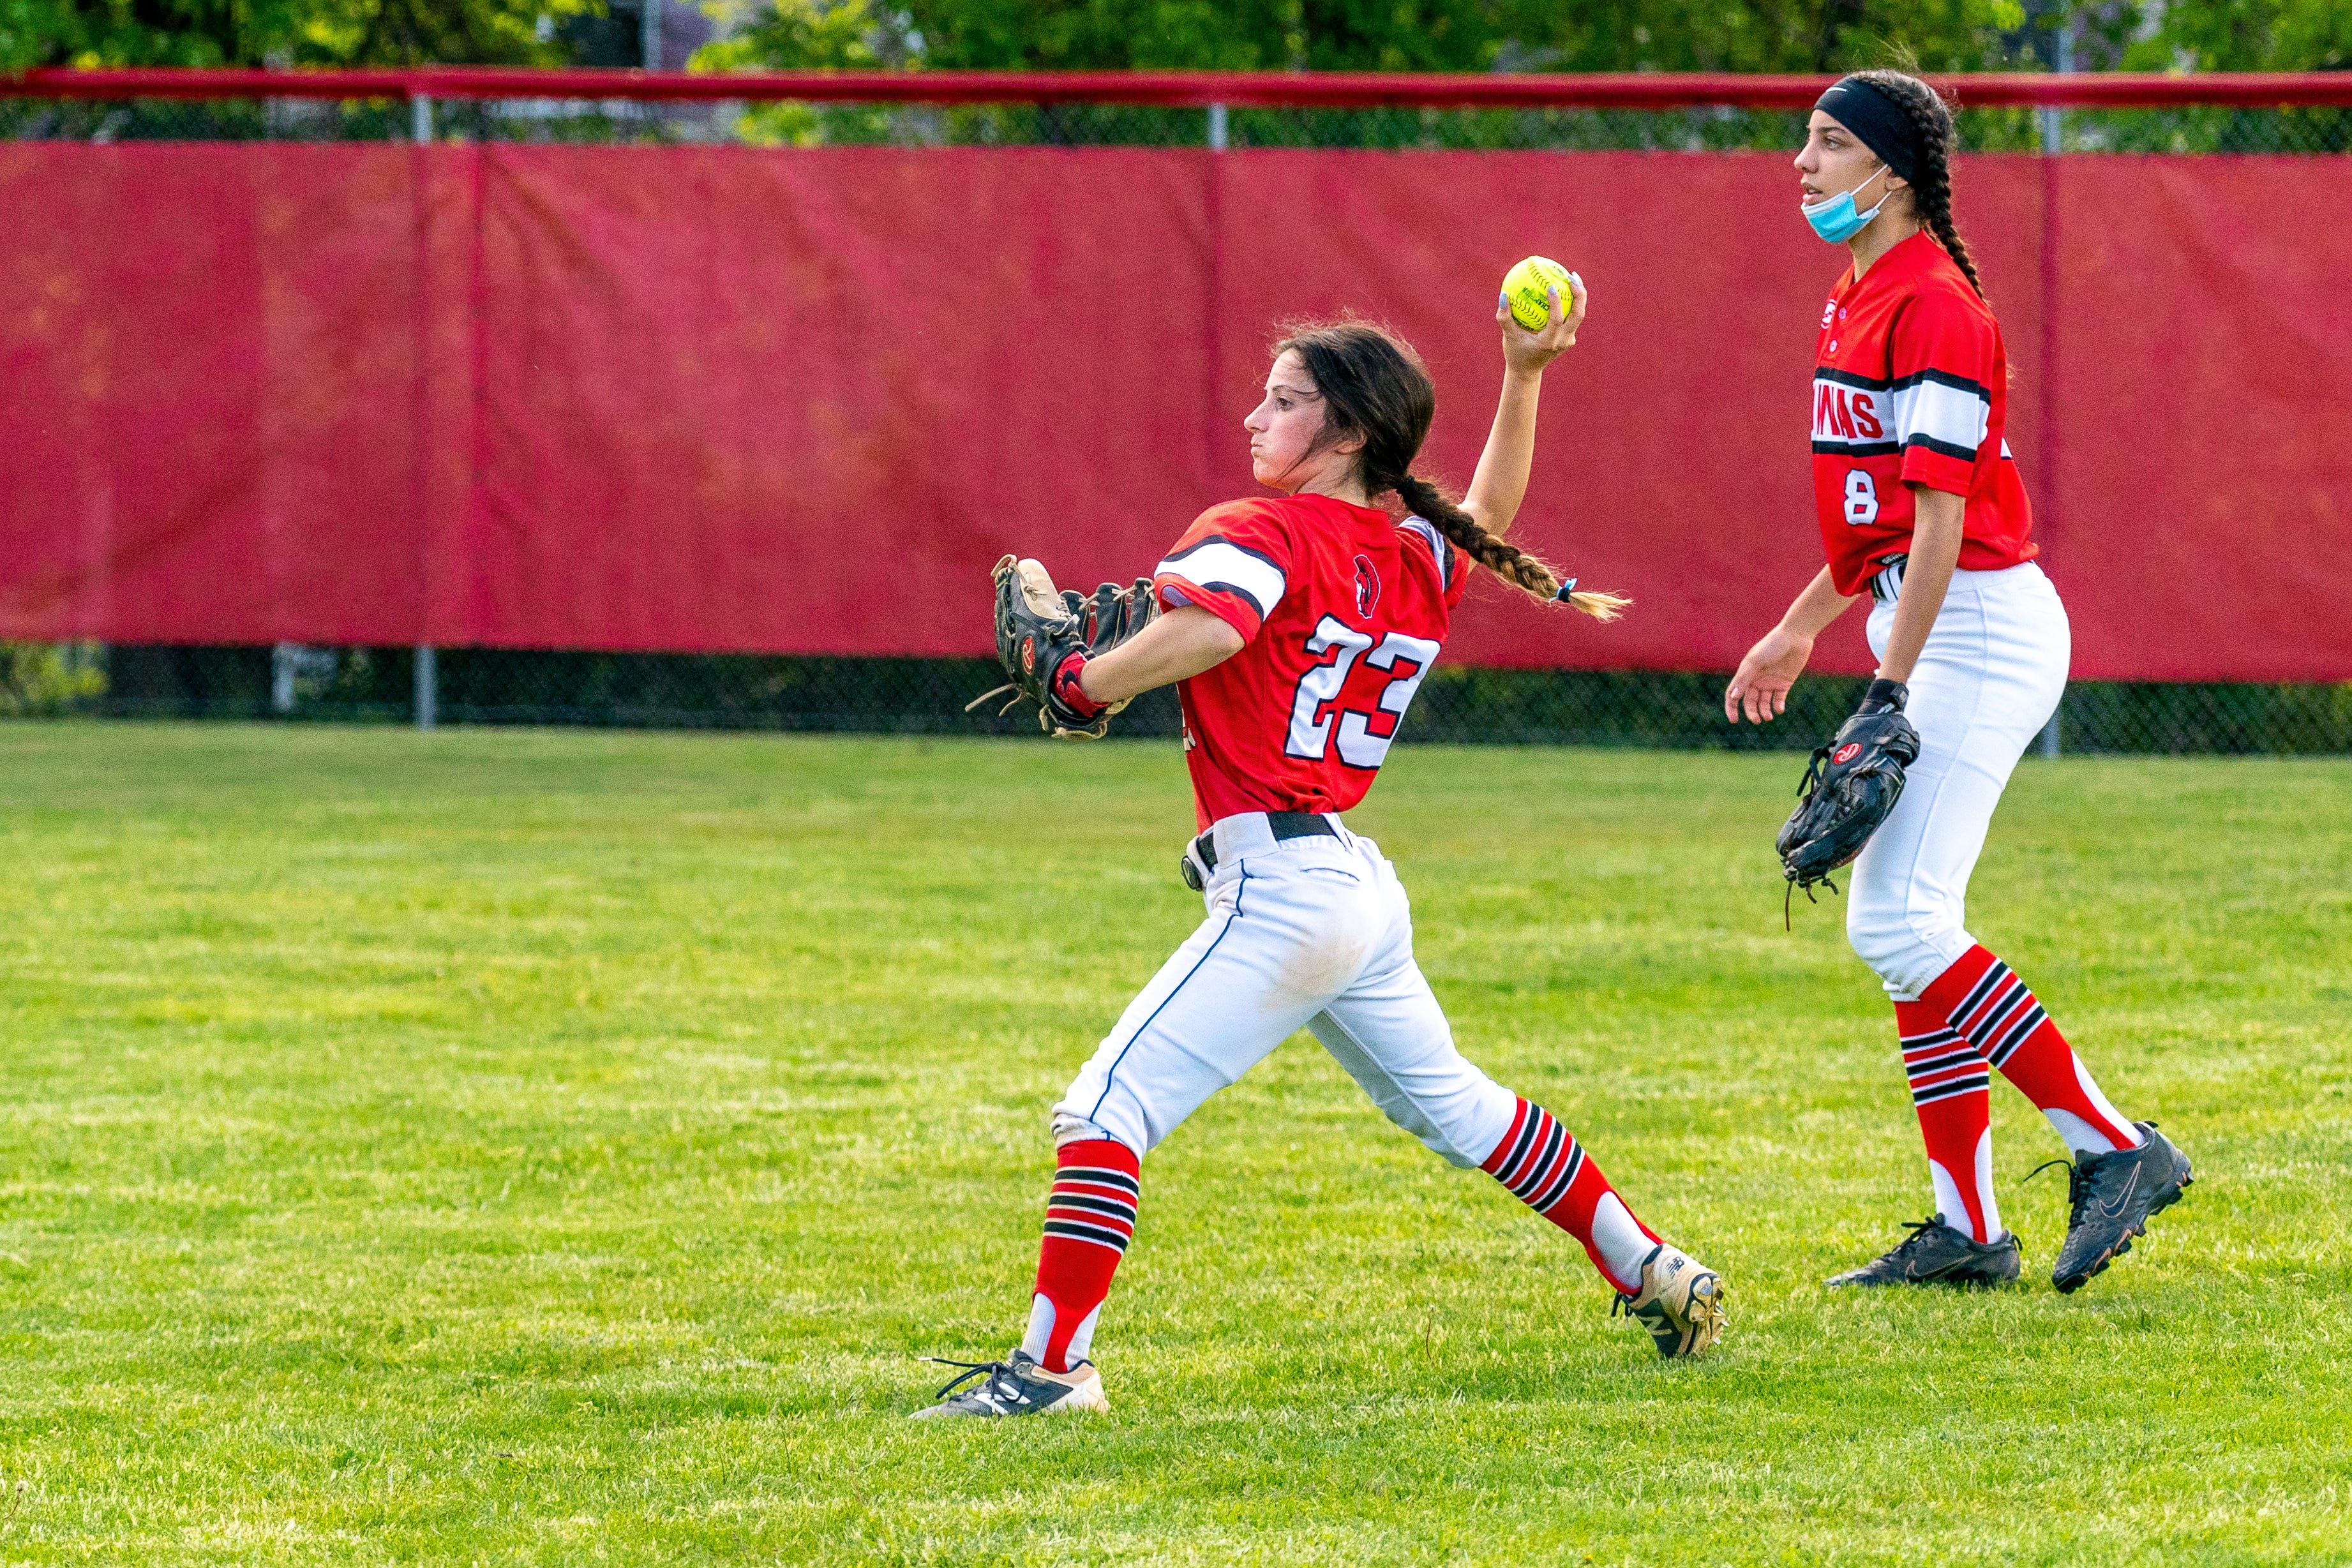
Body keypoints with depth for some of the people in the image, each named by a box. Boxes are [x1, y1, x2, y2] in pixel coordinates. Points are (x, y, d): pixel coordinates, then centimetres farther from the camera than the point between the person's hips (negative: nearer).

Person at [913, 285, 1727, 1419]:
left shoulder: (1265, 536, -11)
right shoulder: (1419, 558, 12)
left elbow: (1208, 628, -32)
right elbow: (1491, 519, 33)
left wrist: (1085, 685, -19)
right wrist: (1522, 377, 32)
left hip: (1281, 888, -9)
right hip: (1362, 888, 9)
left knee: (1106, 1107, -10)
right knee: (1446, 1102, 26)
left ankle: (1053, 1365, -18)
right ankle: (1653, 1276, 33)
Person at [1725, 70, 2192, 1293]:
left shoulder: (1933, 307, -16)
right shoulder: (1860, 299, 14)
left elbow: (1940, 518, -22)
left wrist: (1890, 696, -25)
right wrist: (1800, 627, 28)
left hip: (1981, 630, -10)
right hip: (1930, 633, 10)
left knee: (1897, 918, -14)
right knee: (1899, 923, 9)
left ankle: (2113, 1147, -8)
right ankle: (1967, 1229, 12)